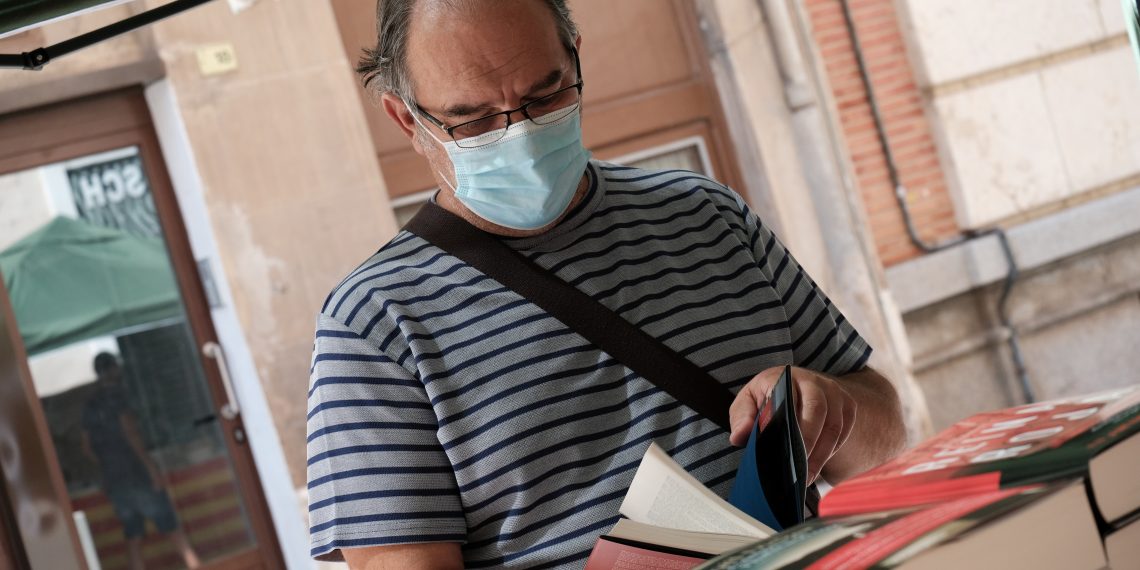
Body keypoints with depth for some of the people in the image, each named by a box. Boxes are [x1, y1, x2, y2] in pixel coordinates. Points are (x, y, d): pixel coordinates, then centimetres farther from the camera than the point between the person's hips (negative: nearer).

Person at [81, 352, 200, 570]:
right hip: (136, 472, -6)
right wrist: (151, 466, -16)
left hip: (112, 480, 6)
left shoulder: (89, 404, 12)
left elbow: (87, 447, 16)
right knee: (171, 527, -2)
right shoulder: (115, 392, -6)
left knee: (133, 536, 7)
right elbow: (129, 431, -15)